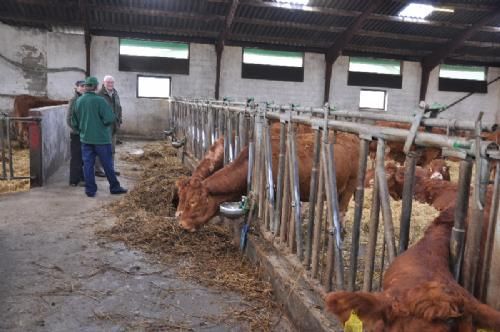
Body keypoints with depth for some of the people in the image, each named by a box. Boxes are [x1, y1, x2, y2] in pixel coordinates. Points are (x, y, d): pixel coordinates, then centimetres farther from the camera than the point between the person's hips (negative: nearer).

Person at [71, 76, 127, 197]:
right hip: (101, 138, -4)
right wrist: (106, 123, 0)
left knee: (88, 164, 9)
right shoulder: (99, 100, -15)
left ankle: (90, 190, 12)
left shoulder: (78, 101, 2)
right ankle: (114, 187, 18)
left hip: (85, 138, 4)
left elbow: (74, 122, 10)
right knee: (107, 164, 7)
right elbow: (110, 118, -21)